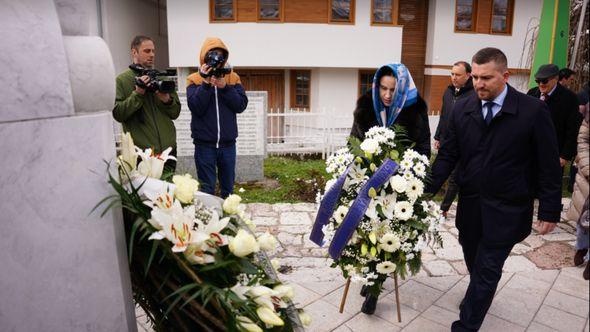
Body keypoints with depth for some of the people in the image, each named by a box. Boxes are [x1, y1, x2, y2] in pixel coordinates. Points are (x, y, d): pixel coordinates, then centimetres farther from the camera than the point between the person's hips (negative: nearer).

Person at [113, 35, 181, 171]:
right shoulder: (121, 80, 1)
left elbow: (175, 112, 11)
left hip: (168, 149, 4)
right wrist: (137, 94, -17)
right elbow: (117, 114, -8)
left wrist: (167, 100, -10)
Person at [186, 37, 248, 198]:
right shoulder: (194, 79, 1)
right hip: (204, 144, -2)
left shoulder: (232, 77, 7)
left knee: (228, 188, 12)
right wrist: (206, 83, -18)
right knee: (207, 189, 2)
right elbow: (196, 108, -13)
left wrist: (224, 87, -14)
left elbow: (241, 105, -4)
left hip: (228, 143, 2)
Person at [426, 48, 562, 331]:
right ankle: (480, 295, 49)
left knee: (487, 270, 1)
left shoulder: (534, 111, -12)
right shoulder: (462, 109, -2)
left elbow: (548, 166, -7)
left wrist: (549, 211, -6)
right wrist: (427, 191, -10)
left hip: (506, 211, -4)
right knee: (474, 263, 20)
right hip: (469, 204, 4)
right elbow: (447, 156, 0)